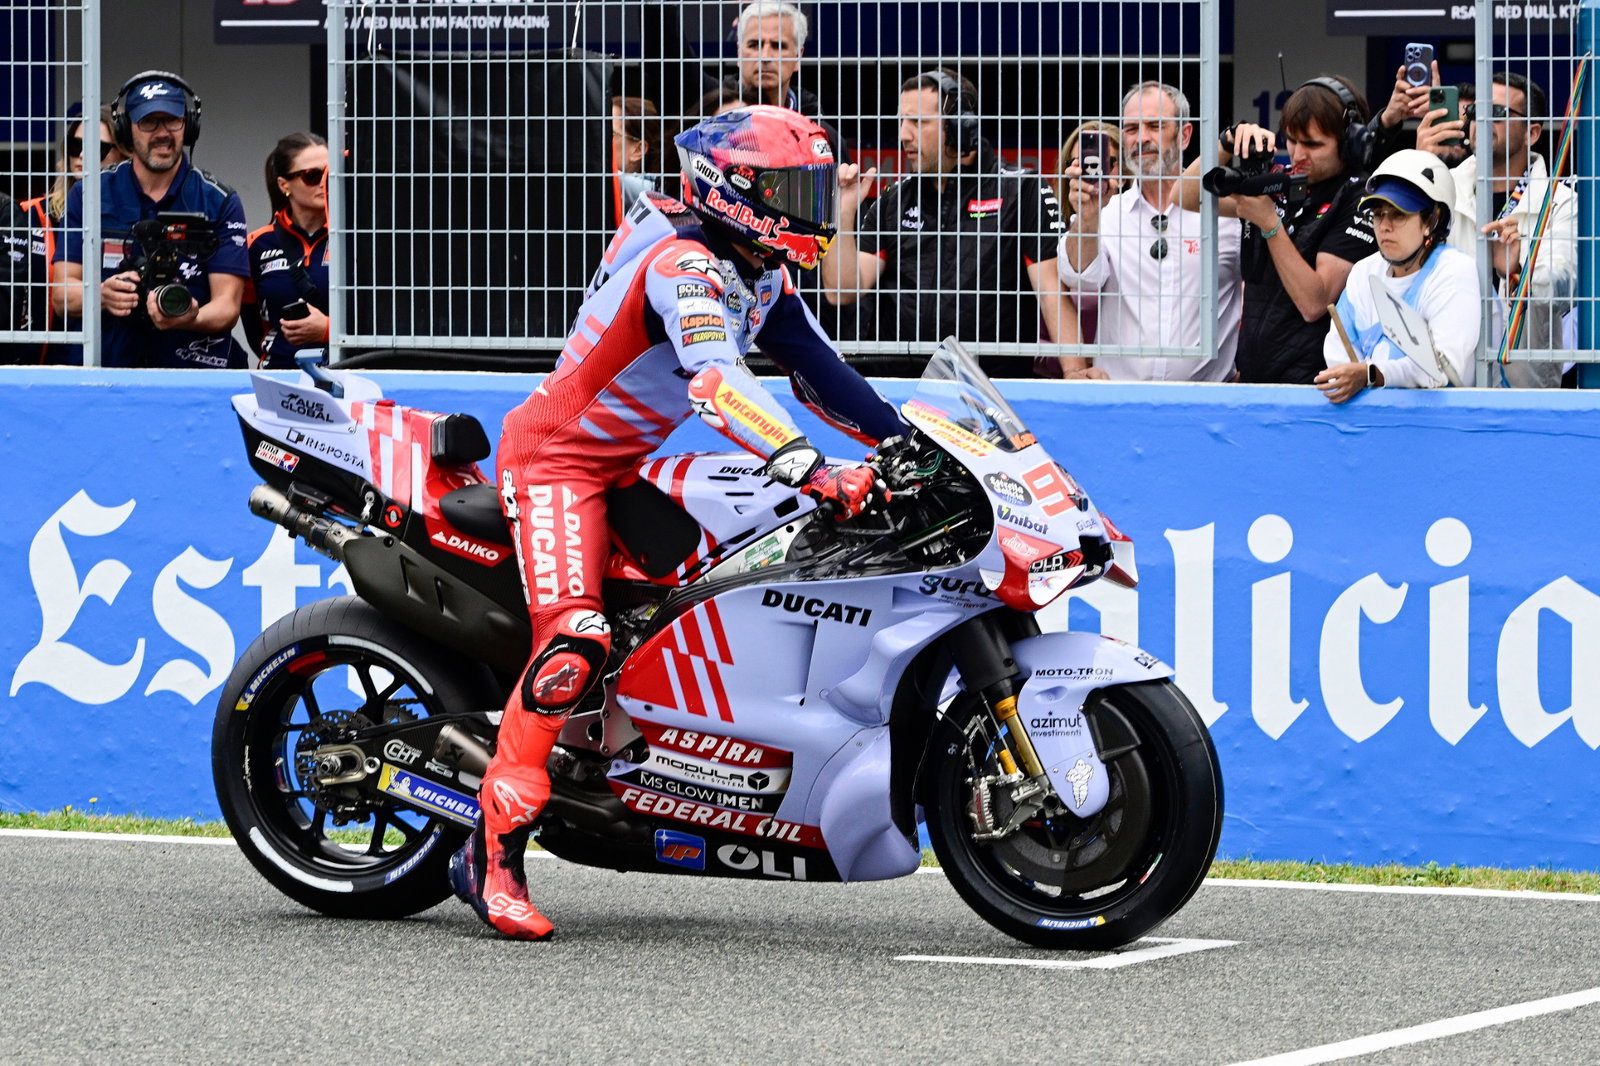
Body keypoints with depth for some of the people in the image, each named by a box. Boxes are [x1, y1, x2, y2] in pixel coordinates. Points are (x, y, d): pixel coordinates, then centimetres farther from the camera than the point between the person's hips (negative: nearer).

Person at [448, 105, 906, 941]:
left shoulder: (761, 277, 8)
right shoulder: (682, 264, -24)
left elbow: (820, 374, 15)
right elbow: (716, 381, -39)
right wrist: (810, 471, -48)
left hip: (622, 465, 10)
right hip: (556, 456, -10)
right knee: (572, 641, -25)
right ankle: (494, 853, -27)